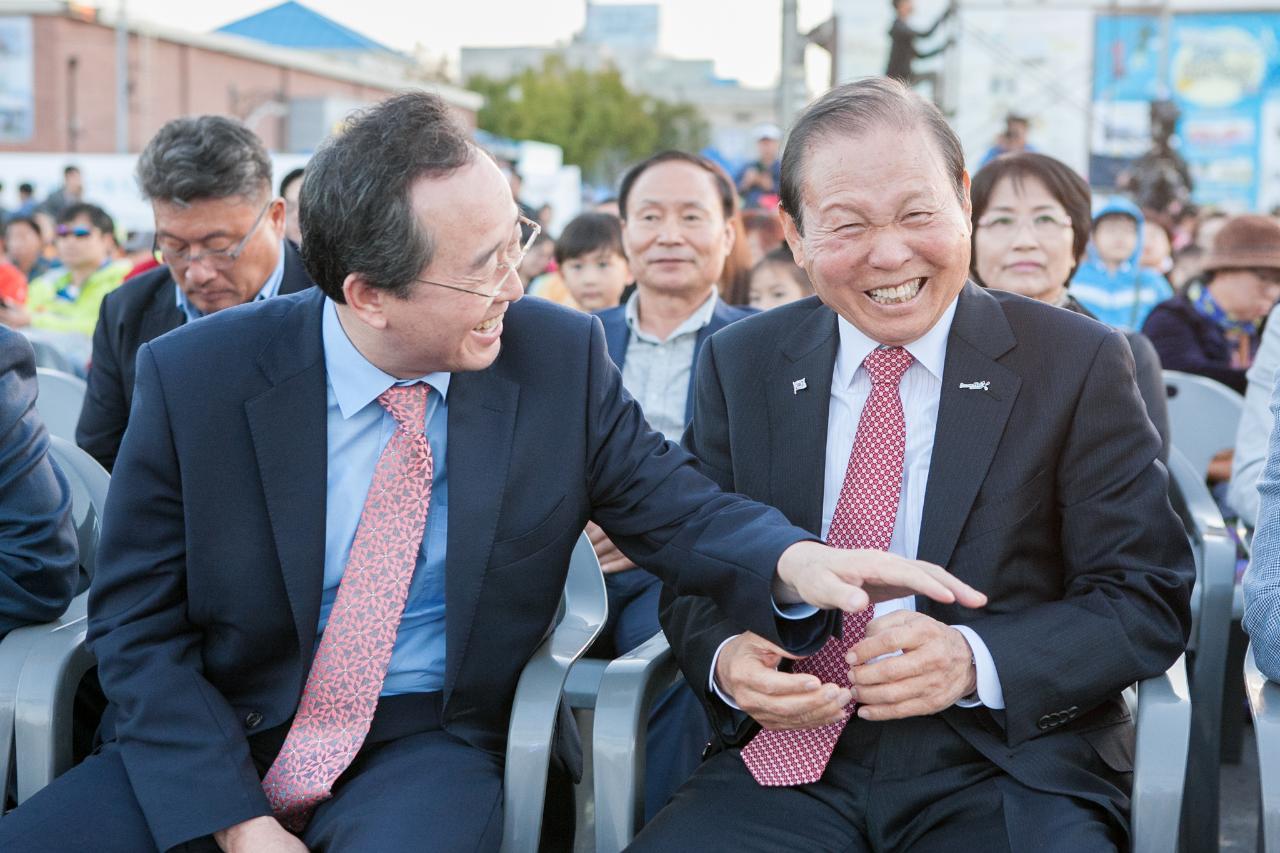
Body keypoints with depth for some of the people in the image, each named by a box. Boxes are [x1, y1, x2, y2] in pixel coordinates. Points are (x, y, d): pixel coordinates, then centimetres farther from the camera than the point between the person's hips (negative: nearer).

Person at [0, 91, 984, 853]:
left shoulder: (561, 355, -7)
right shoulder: (193, 376, -9)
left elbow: (665, 497, 1)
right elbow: (138, 623, -4)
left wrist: (792, 559, -22)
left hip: (432, 744, 0)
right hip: (218, 735, 1)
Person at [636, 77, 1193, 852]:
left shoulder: (1079, 364, -3)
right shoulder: (740, 365, 5)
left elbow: (1151, 600, -3)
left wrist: (975, 659, -19)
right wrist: (725, 661, -14)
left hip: (1007, 770, -1)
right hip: (790, 764, 2)